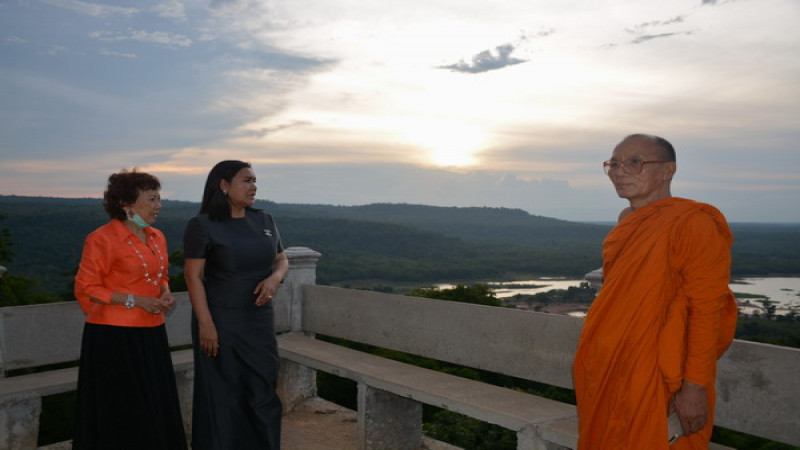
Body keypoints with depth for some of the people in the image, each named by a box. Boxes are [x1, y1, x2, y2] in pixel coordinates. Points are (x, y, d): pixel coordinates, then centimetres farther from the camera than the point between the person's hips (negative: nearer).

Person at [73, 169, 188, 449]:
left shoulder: (157, 238, 10)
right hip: (114, 336, -7)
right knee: (122, 416, 4)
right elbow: (86, 289, -10)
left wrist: (165, 293, 1)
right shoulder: (102, 239, -12)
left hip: (151, 334, 7)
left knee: (158, 412, 11)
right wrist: (134, 300, -17)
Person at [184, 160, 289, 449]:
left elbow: (282, 260, 12)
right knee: (222, 396, 5)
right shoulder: (203, 225, -8)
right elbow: (193, 276, -11)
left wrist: (274, 278, -10)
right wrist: (205, 323, -17)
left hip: (259, 322, 5)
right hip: (221, 322, -4)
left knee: (263, 392, 9)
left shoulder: (264, 221, 6)